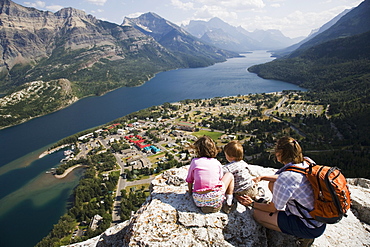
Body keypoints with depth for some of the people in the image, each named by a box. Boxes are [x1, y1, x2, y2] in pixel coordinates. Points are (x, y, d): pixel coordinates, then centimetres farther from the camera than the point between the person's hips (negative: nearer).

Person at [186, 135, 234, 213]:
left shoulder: (194, 161, 5)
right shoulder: (217, 163, 7)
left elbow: (189, 181, 11)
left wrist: (190, 192, 30)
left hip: (199, 201, 1)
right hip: (215, 199, -1)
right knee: (229, 175, 22)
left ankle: (205, 206, 11)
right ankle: (229, 202, 14)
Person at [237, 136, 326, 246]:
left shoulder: (284, 179, -29)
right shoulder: (307, 163, -6)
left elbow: (272, 209, -12)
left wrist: (252, 203, 4)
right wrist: (262, 177, 13)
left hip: (311, 228, -8)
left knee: (257, 214, -1)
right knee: (272, 184, 10)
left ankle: (303, 236, 2)